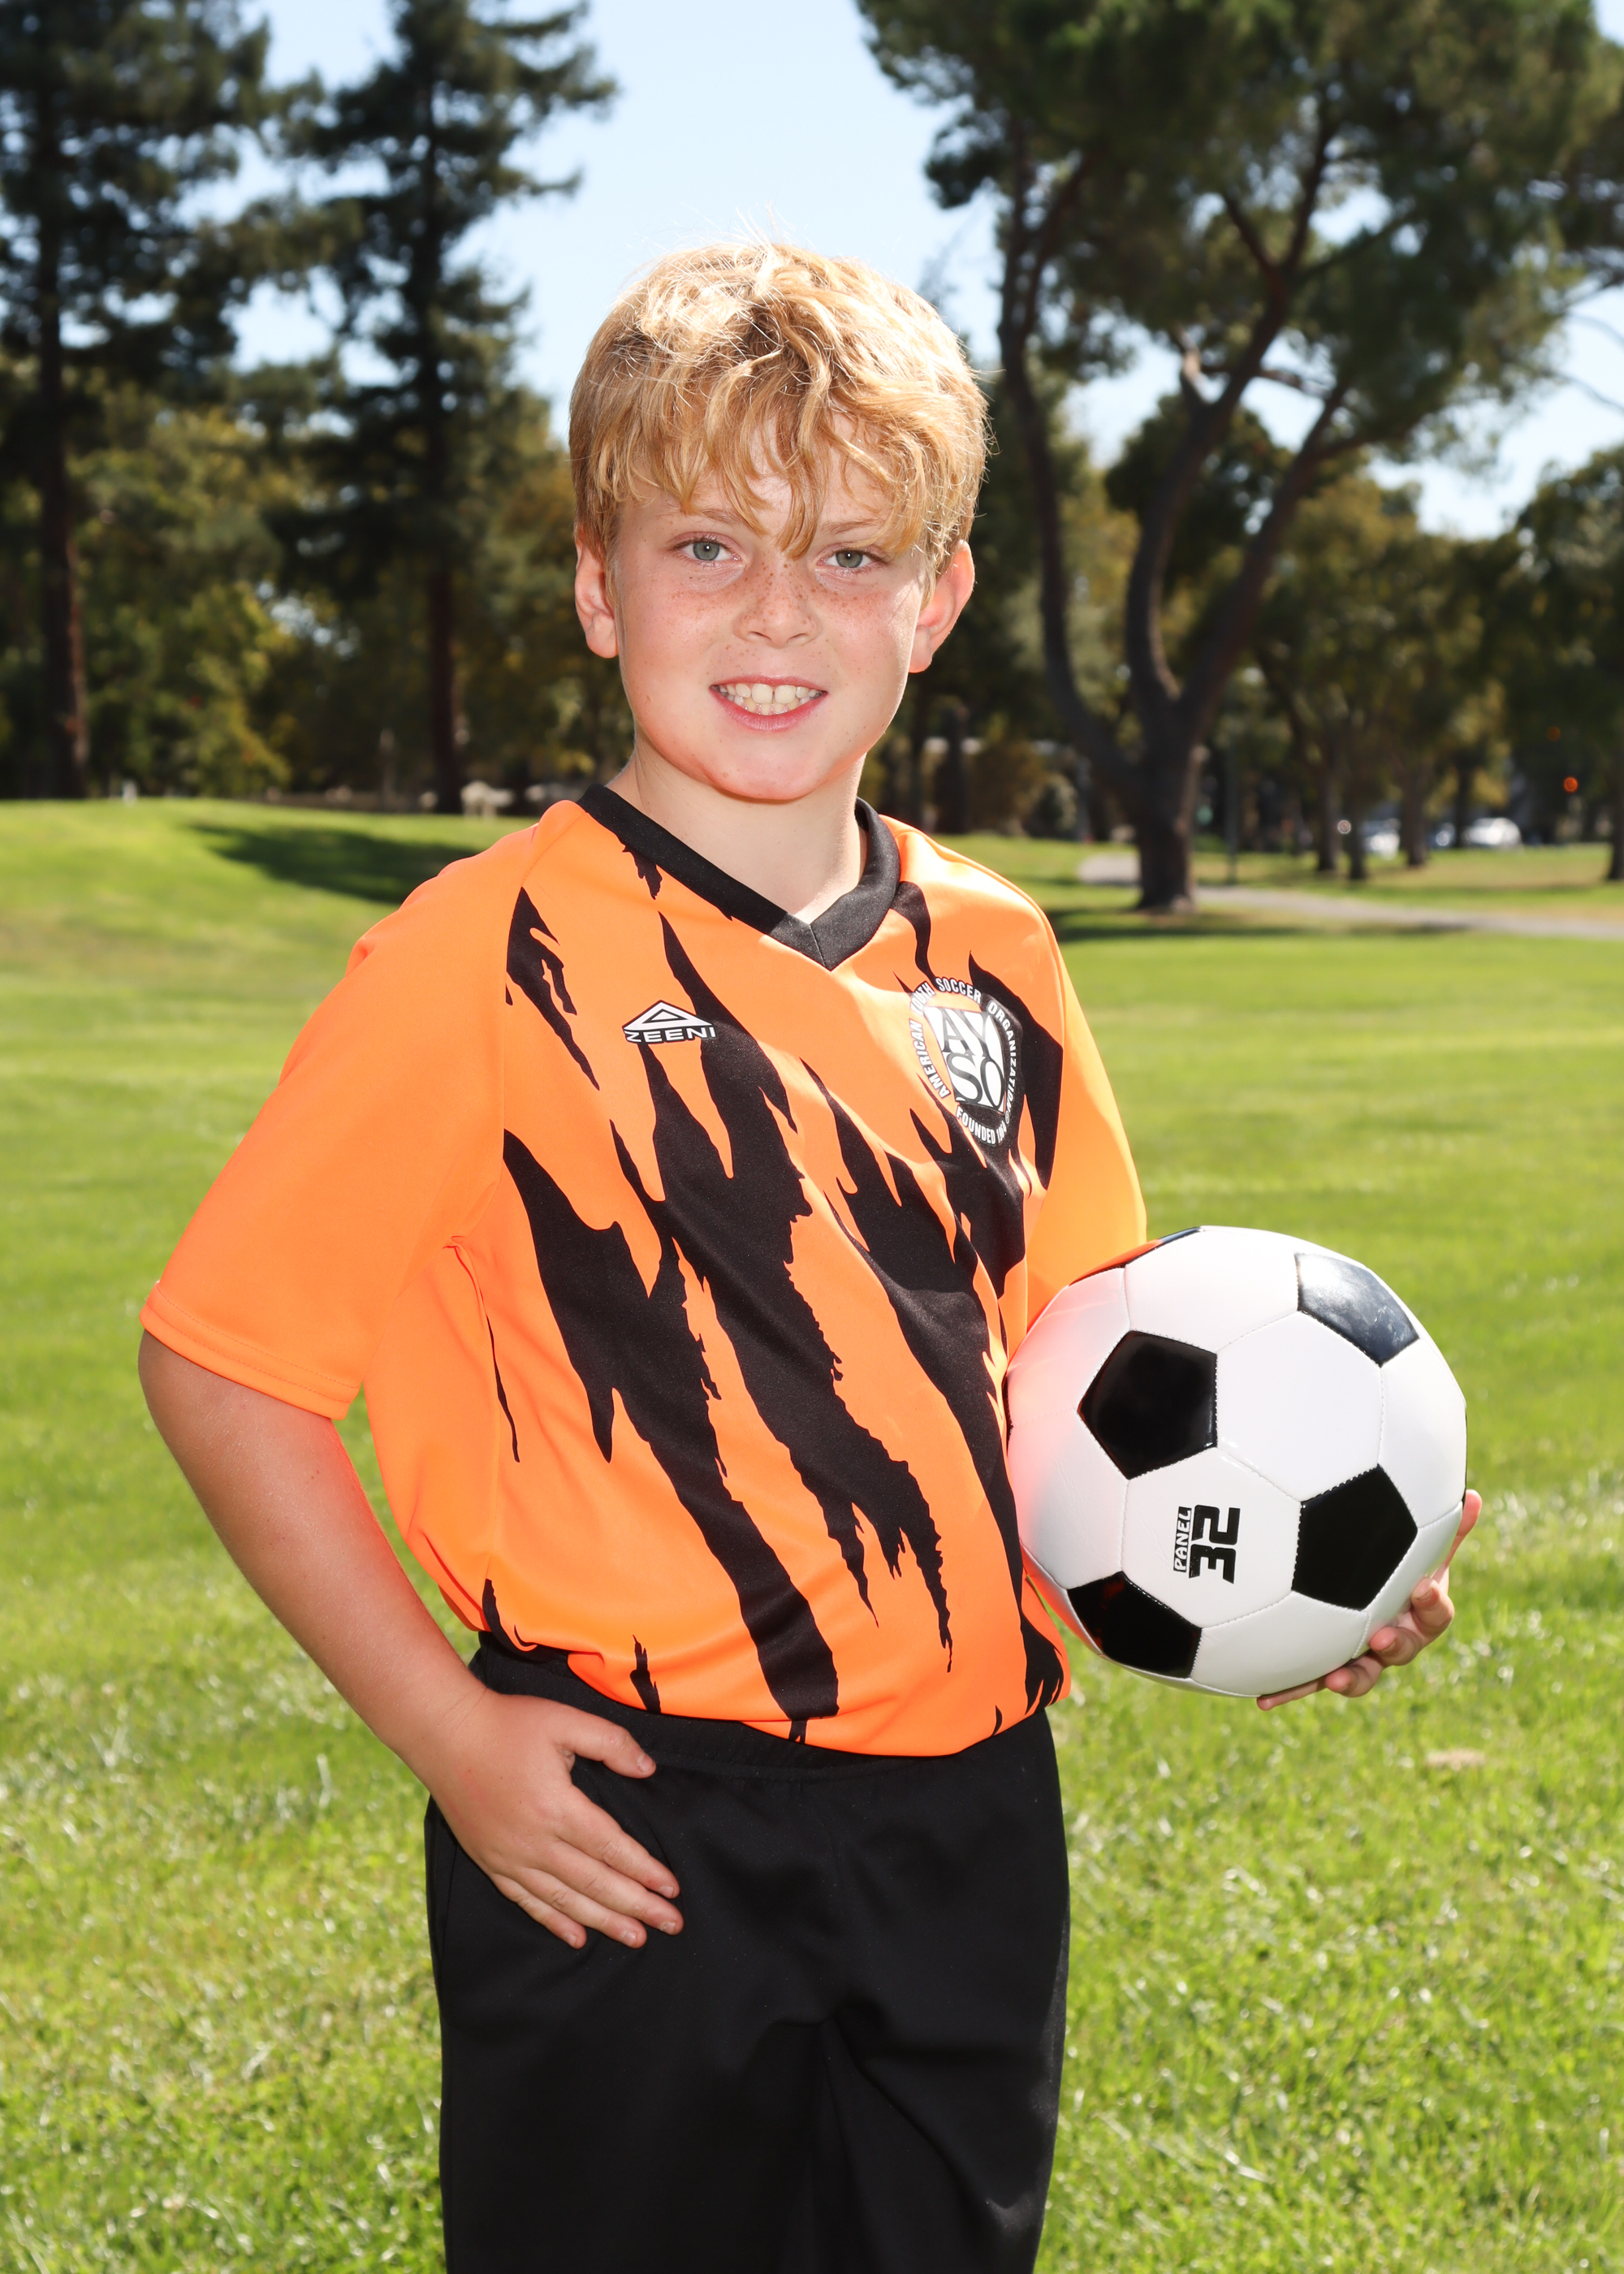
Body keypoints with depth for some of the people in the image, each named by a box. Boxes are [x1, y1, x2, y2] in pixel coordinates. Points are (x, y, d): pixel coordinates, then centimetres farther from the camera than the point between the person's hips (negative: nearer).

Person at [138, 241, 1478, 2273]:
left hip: (969, 1831, 5)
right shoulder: (494, 961, -11)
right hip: (631, 1842, -5)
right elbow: (217, 1357, -8)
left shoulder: (989, 955, 6)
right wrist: (445, 1729, -12)